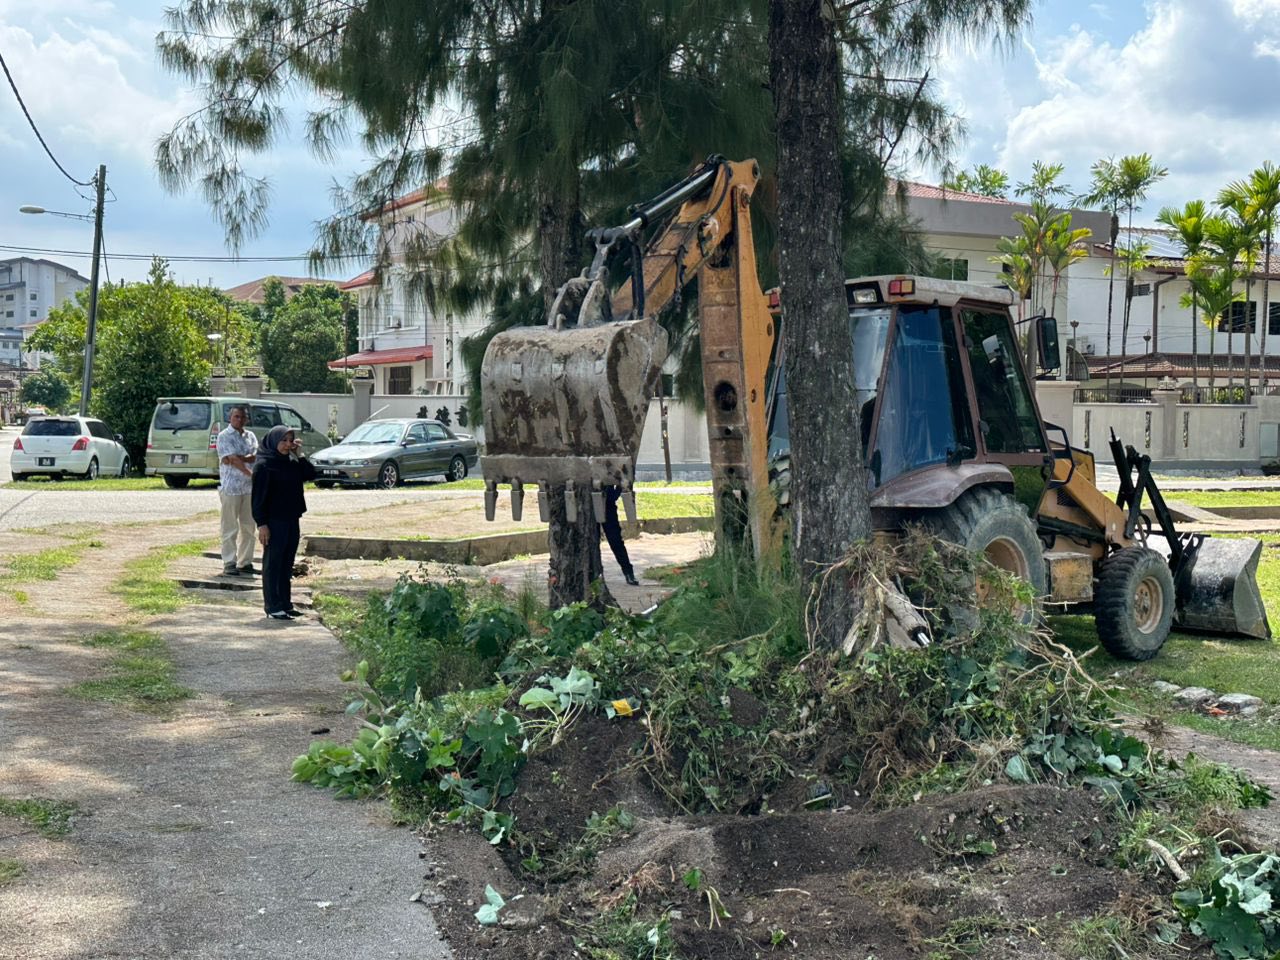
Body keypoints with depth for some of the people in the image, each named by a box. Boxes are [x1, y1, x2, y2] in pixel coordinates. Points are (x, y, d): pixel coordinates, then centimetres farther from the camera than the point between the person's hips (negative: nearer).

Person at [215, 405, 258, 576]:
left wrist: (235, 458, -15)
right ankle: (229, 563, -1)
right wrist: (251, 474, -14)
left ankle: (245, 562, 15)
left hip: (249, 487, 6)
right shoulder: (224, 436, -2)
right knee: (230, 528, -4)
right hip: (231, 487, -6)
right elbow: (234, 459, -12)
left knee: (248, 527, 8)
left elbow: (254, 456, -1)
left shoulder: (250, 436, 15)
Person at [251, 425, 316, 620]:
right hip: (273, 522, -7)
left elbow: (310, 474, 10)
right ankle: (272, 607, 4)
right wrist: (262, 524, -18)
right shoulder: (263, 465, -11)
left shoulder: (290, 463, 11)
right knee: (272, 564, 0)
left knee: (287, 564, 12)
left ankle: (285, 603, 20)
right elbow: (259, 496, -13)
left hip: (291, 520, 7)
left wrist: (299, 455, 1)